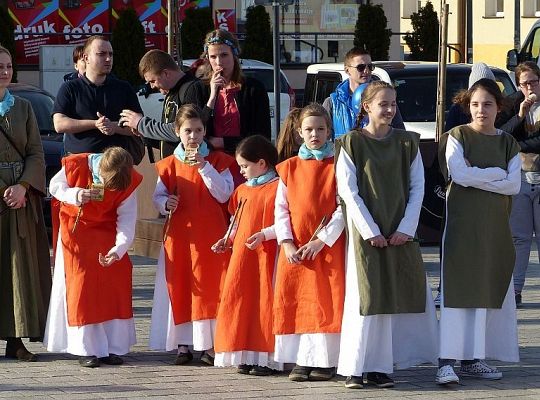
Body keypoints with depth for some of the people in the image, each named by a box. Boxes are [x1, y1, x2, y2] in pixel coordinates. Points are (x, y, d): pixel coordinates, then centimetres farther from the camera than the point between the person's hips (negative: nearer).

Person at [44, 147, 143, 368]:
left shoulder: (129, 182, -20)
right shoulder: (75, 166, -24)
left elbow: (127, 219, -17)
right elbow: (55, 186, -7)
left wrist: (119, 249, -32)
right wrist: (75, 195, -28)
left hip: (107, 232, 2)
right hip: (76, 229, -1)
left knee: (116, 283, -6)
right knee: (81, 283, -8)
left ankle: (113, 347, 4)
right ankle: (86, 349, -3)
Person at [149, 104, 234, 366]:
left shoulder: (217, 160, 5)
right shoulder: (169, 164, 9)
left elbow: (224, 194, -5)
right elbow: (158, 195, 13)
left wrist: (204, 167, -13)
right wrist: (166, 203, -10)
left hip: (210, 234, -2)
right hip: (178, 233, 2)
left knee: (208, 286, -6)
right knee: (178, 287, 1)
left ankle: (209, 345, -3)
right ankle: (183, 344, 7)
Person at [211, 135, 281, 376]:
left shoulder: (278, 187, -7)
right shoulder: (243, 190, 16)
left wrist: (265, 234, -21)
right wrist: (228, 240, 10)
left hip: (266, 255, -7)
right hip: (242, 256, 7)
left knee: (265, 301, -5)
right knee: (241, 301, 3)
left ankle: (268, 358, -2)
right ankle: (247, 356, 10)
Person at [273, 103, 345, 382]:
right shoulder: (289, 168, 10)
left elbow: (344, 208, -5)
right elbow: (281, 208, 7)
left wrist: (322, 240, -14)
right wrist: (287, 242, -7)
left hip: (328, 246, -3)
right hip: (295, 249, 3)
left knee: (326, 302, -6)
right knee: (294, 301, 0)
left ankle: (326, 361, -1)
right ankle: (301, 360, 6)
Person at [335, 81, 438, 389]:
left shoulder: (408, 143, 8)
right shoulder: (351, 144, -1)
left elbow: (417, 187, 6)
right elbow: (348, 191, -5)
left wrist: (406, 228, -6)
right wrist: (370, 231, -12)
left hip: (401, 233, 3)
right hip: (366, 233, -3)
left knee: (402, 294, -1)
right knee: (366, 297, -6)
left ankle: (380, 367, 5)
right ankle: (356, 368, -2)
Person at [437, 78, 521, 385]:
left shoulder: (508, 144, 11)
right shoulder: (459, 136, 1)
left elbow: (514, 185, -3)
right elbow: (459, 174, -14)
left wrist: (476, 176, -9)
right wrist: (496, 173, -7)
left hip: (495, 225, 4)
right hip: (462, 223, -4)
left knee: (489, 290, 4)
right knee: (456, 288, -11)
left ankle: (473, 359, 10)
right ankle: (447, 361, -16)